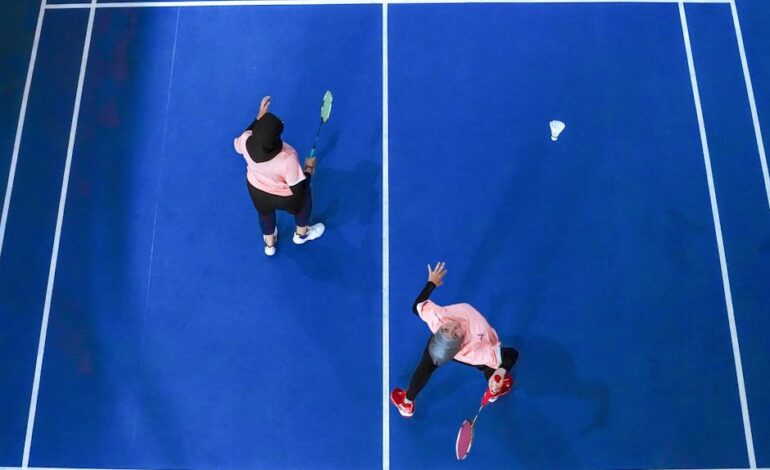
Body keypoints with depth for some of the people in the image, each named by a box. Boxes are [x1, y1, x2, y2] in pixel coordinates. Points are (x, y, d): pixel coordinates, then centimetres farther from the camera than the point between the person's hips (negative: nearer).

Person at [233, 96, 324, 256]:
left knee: (265, 212, 37)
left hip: (257, 190, 4)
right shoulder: (287, 159, -44)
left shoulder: (246, 141, -33)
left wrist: (259, 117, -6)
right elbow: (299, 191, -30)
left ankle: (269, 243, 68)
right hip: (286, 197, -3)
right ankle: (301, 234, 63)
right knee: (303, 200, 34)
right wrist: (309, 168, -14)